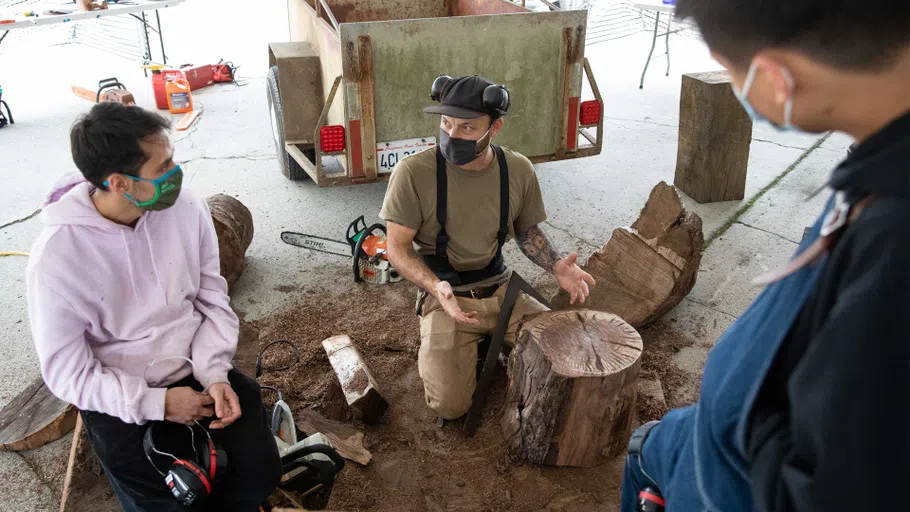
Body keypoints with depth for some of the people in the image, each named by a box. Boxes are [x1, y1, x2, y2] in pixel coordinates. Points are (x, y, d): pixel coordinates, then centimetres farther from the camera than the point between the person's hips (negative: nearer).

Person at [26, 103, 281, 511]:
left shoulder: (187, 207, -12)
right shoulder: (57, 257, -21)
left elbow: (212, 300, -1)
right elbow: (67, 374, -13)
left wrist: (215, 374, -14)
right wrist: (157, 402, -19)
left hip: (197, 372, 3)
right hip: (120, 399, -2)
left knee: (260, 470, -9)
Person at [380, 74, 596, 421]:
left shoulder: (518, 170, -5)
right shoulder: (412, 172, -17)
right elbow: (398, 249, -10)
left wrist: (556, 265, -8)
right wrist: (436, 287, -28)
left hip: (500, 289, 4)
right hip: (445, 297, -3)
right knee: (450, 406, -18)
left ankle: (491, 340, 20)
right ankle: (434, 348, 16)